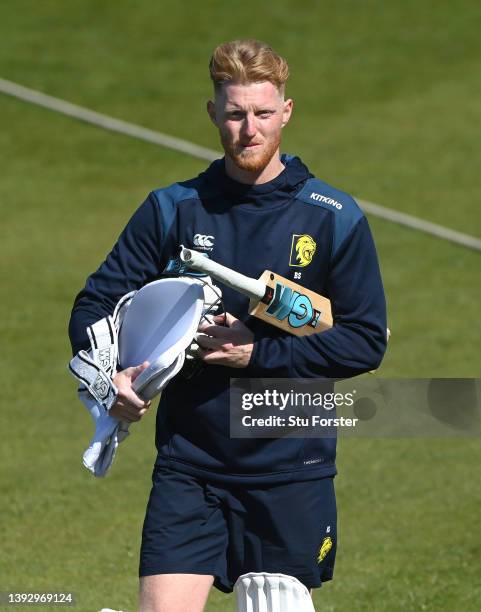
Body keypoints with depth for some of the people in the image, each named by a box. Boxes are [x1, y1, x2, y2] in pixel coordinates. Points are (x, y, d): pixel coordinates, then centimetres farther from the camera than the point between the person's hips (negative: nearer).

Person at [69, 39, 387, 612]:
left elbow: (366, 341, -3)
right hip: (188, 466, 1)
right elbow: (95, 303, 7)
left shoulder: (335, 218, -1)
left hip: (292, 472, 0)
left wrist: (258, 353, -14)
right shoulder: (171, 209, 4)